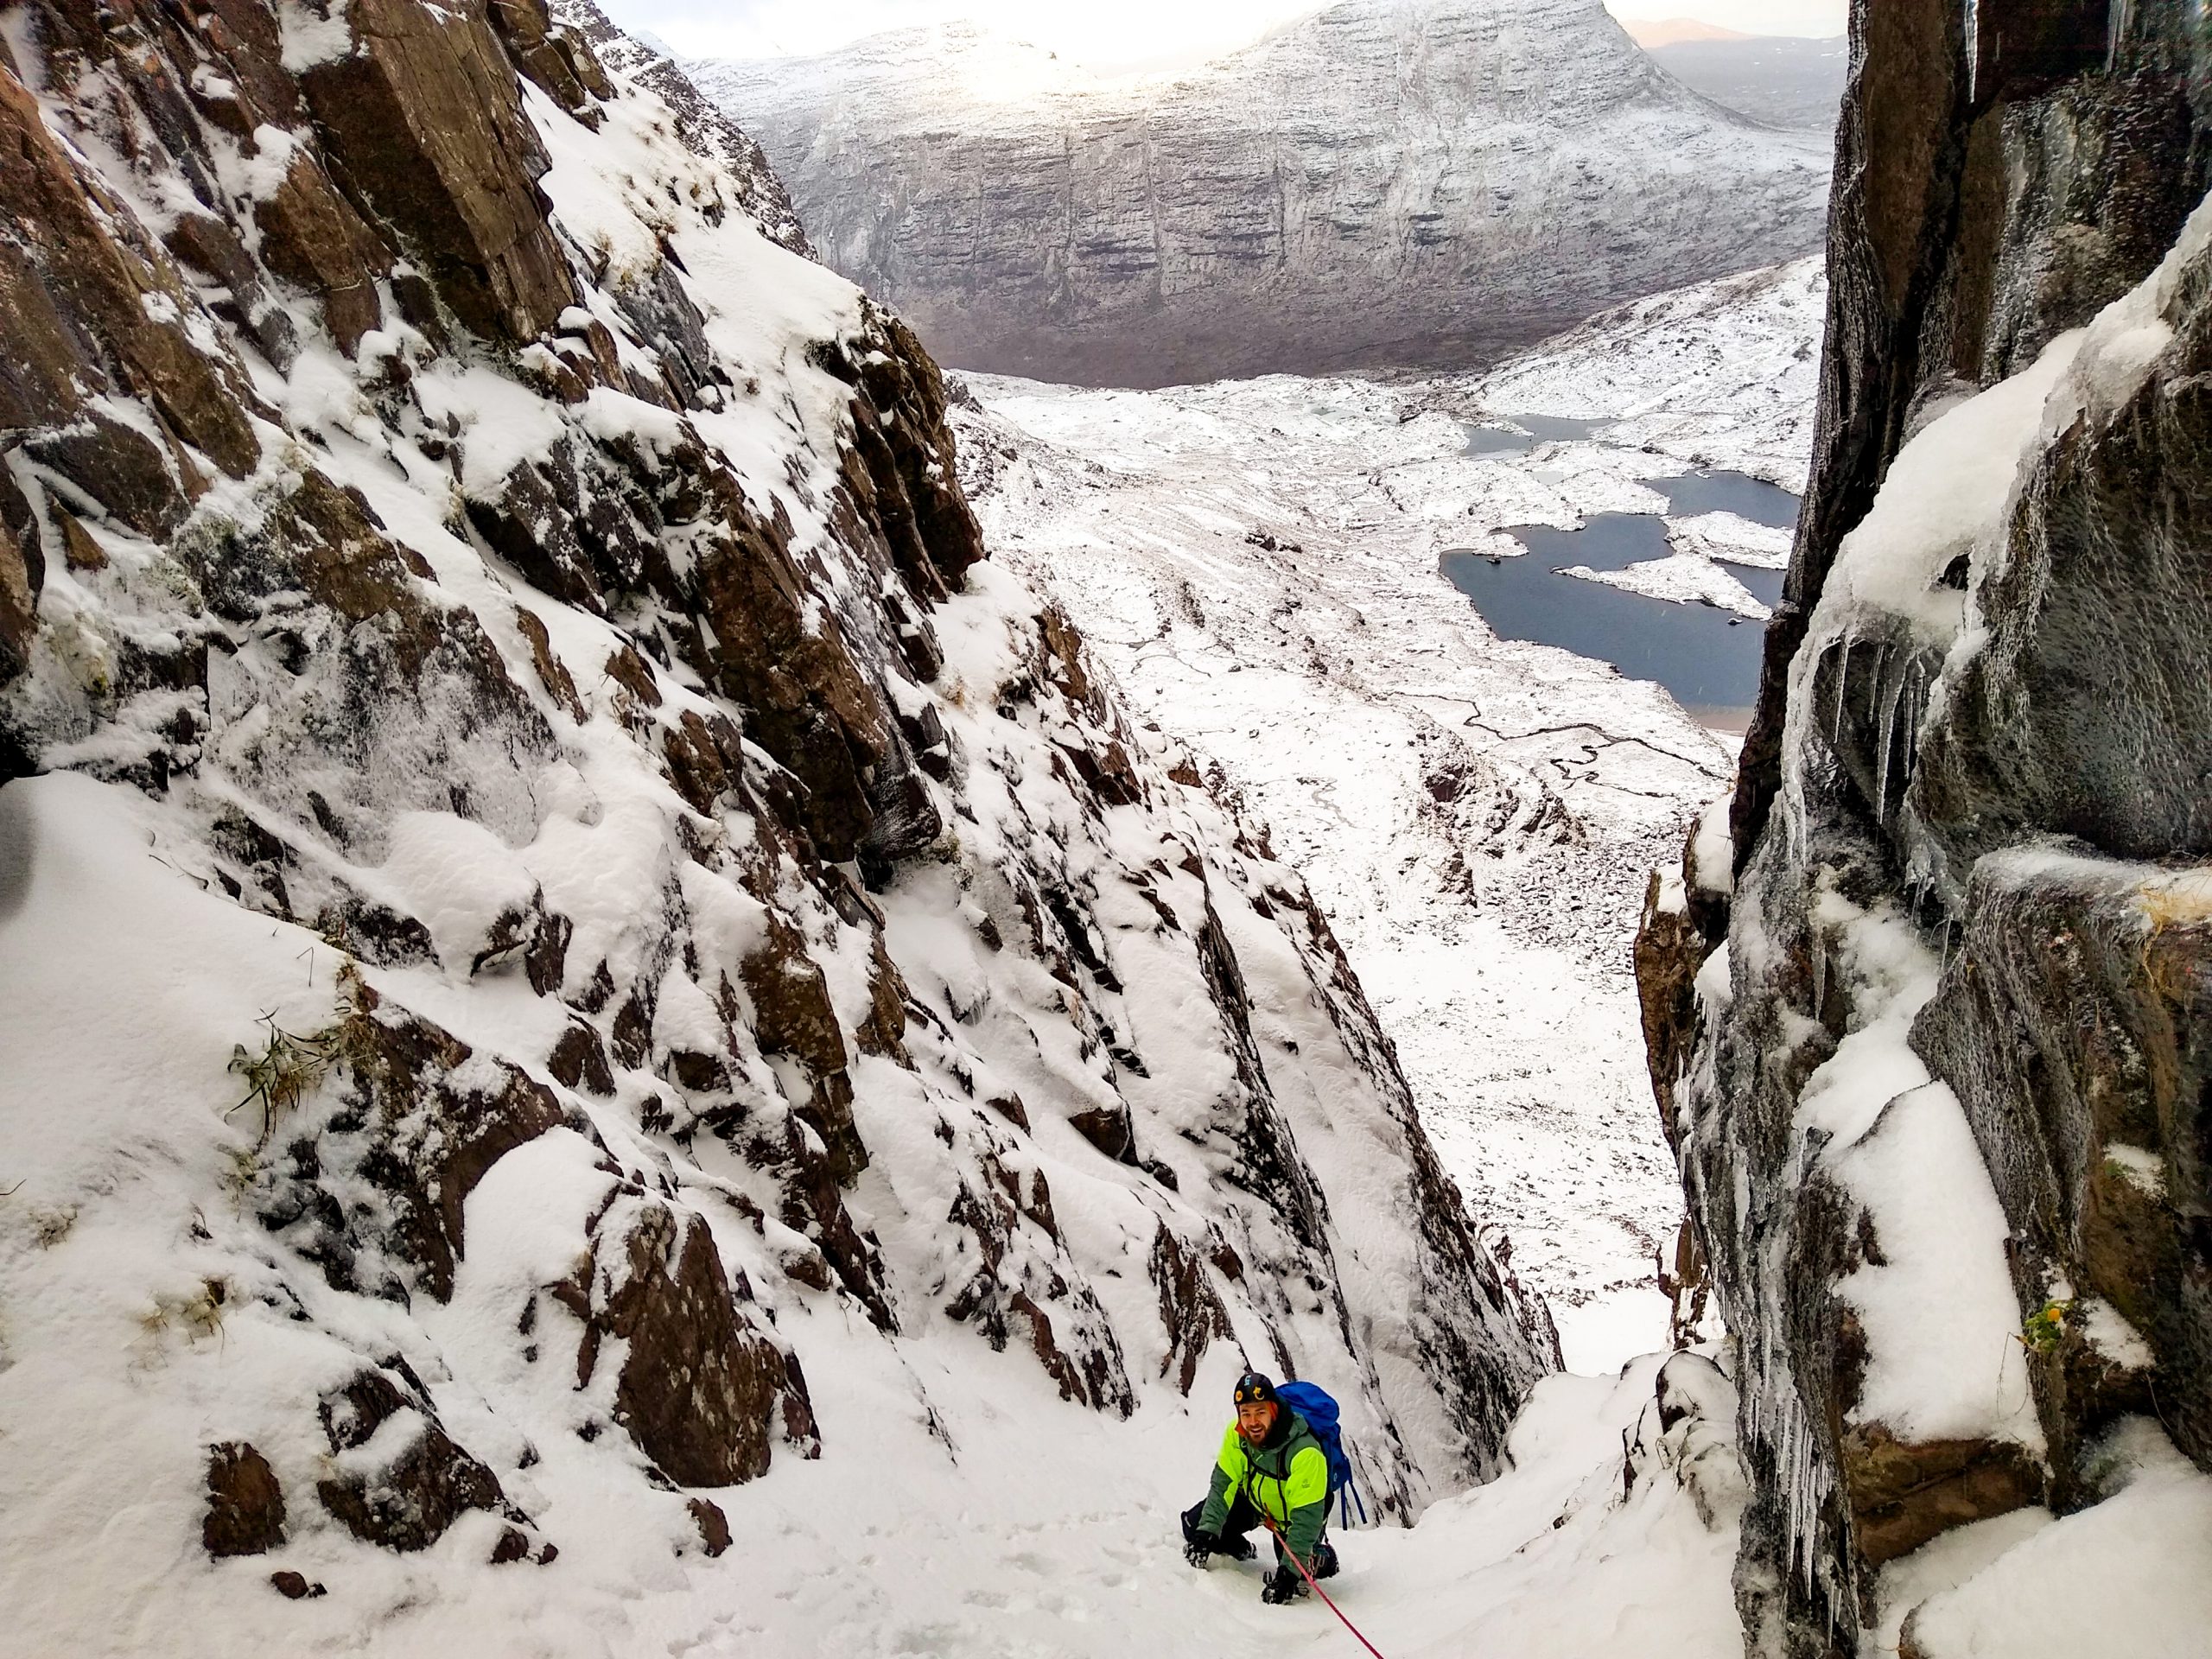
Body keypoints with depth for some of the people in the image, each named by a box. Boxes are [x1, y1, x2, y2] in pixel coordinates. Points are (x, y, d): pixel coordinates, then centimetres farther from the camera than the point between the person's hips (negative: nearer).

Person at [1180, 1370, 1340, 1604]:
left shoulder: (1305, 1452, -38)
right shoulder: (1236, 1434, -23)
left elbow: (1306, 1517, -34)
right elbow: (1223, 1484, -15)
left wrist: (1289, 1570, -38)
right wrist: (1206, 1533, -24)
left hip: (1291, 1516, -4)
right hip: (1254, 1500, 4)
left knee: (1296, 1569, -20)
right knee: (1195, 1523, -7)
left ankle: (1322, 1558, 14)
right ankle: (1239, 1550, 22)